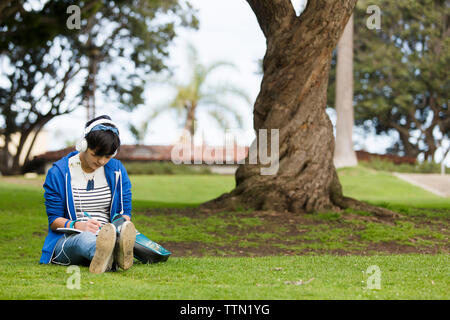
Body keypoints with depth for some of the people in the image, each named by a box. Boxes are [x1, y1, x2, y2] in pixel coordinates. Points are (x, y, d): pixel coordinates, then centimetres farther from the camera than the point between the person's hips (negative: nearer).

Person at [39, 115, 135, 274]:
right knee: (84, 237, -40)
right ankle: (105, 255, -77)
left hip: (109, 236, 3)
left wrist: (122, 223, -13)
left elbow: (125, 213, 13)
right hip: (67, 241, -3)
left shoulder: (117, 170, 11)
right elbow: (54, 220, 0)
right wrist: (79, 226, -22)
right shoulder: (58, 173, 1)